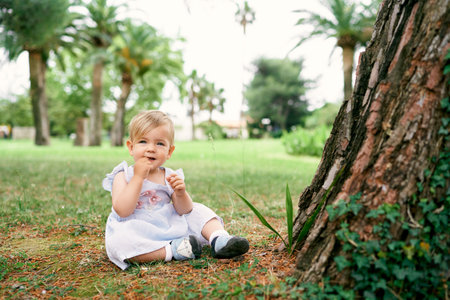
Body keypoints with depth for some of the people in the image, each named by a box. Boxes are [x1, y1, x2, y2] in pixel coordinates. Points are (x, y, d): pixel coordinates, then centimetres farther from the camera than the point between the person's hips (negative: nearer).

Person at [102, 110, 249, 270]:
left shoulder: (170, 177, 5)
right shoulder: (123, 176, -4)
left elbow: (183, 211, 0)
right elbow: (122, 211, -20)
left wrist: (180, 194, -22)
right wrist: (138, 177, -21)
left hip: (170, 230, 4)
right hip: (139, 236, -4)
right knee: (119, 241, -35)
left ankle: (219, 240, -19)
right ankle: (171, 251, -27)